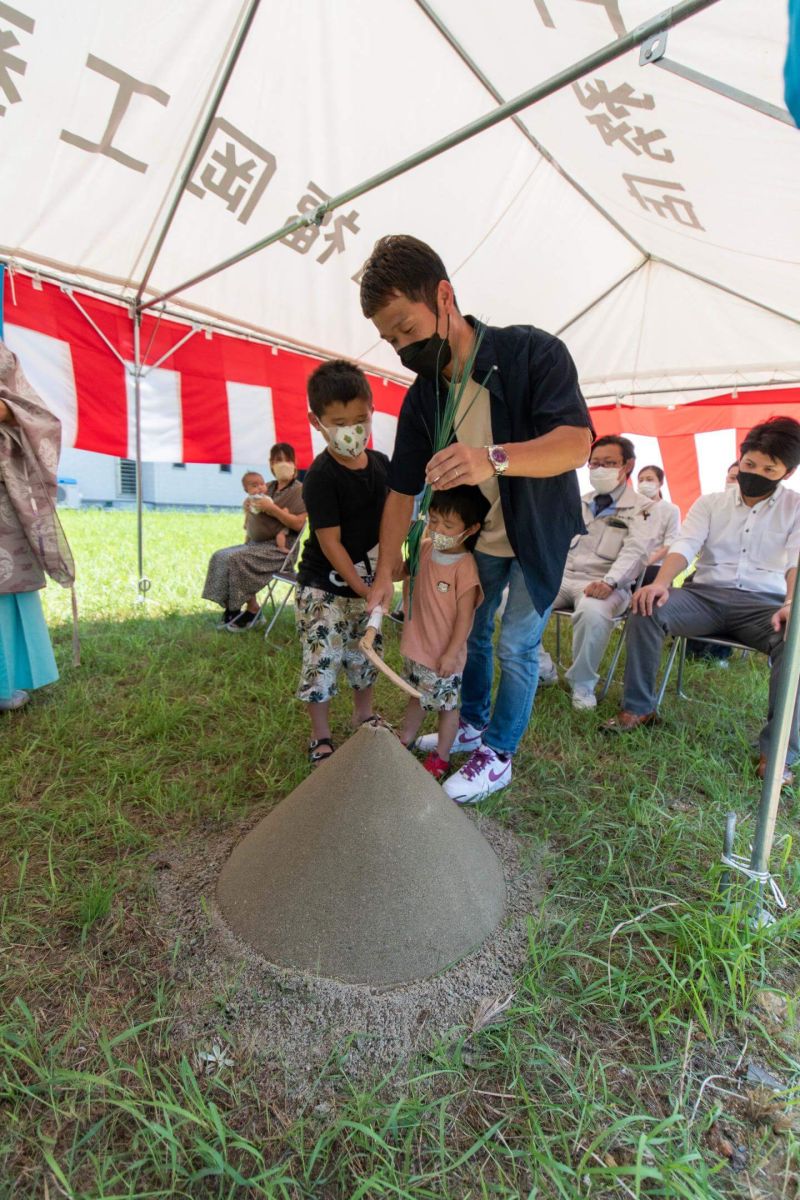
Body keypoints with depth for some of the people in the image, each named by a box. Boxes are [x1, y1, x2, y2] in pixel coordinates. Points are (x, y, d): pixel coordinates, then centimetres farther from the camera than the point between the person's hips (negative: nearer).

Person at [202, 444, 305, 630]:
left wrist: (272, 508, -20)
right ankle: (231, 609, -3)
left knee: (235, 559, -24)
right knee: (220, 556, -6)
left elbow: (298, 524, -18)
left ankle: (252, 610, -9)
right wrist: (249, 508, 4)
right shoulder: (269, 487, 16)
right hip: (256, 543, 8)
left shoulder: (299, 490, -5)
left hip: (279, 547, -8)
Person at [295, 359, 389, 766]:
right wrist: (363, 588, -19)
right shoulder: (321, 476, -19)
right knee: (322, 662, 0)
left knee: (366, 654, 19)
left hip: (365, 578, 7)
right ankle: (320, 738, 18)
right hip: (324, 587, -6)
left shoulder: (380, 463, 1)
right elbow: (330, 543, -20)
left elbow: (388, 516, 13)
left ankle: (364, 714, 41)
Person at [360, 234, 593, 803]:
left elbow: (576, 442, -34)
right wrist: (385, 572, -10)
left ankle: (499, 756, 19)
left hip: (541, 534, -4)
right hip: (477, 537, 5)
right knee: (470, 633, 14)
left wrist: (492, 459, -52)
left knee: (516, 646, 0)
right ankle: (473, 724, 37)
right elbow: (403, 490, -5)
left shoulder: (533, 352, -23)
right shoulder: (422, 397, -9)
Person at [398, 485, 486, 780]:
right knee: (417, 697, 26)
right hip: (416, 645, 7)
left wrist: (451, 654, -17)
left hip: (444, 654, -6)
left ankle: (441, 756, 32)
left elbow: (464, 615, -20)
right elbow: (409, 580, 16)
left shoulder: (465, 566, -23)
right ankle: (405, 741, 46)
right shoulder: (424, 549, -4)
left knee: (446, 704, 13)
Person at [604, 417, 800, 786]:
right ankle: (638, 709, -15)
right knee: (646, 609, -27)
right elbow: (684, 546, -3)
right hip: (706, 595, 1)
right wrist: (661, 582, -25)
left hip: (764, 603, -1)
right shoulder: (710, 503, 12)